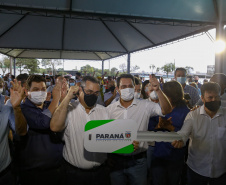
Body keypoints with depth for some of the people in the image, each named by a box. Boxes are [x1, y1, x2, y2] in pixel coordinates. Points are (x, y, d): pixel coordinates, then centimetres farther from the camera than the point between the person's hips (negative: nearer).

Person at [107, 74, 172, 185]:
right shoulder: (110, 109, 0)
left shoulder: (145, 106, -6)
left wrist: (158, 90, -30)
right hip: (115, 160, 2)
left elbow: (166, 110, -17)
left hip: (138, 161, -1)